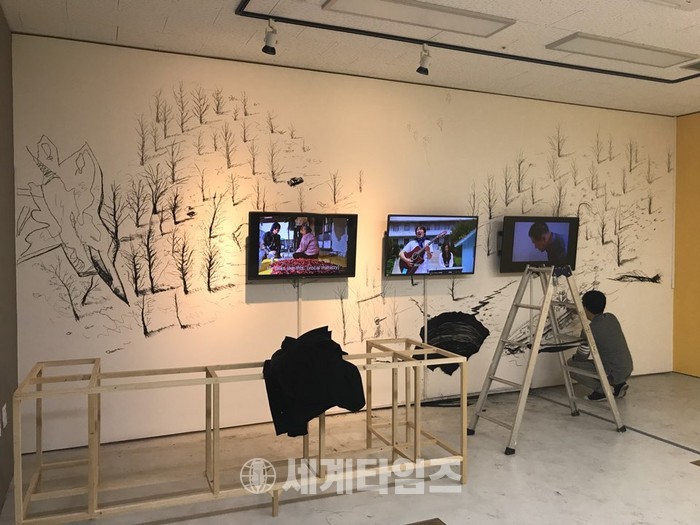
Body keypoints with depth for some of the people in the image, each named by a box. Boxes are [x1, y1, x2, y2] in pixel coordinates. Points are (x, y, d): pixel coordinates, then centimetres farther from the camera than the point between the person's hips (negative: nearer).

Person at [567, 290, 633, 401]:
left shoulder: (590, 330, -19)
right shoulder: (611, 317, 2)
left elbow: (581, 357, -7)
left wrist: (574, 357, 15)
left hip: (614, 374, -8)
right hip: (628, 369, 8)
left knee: (571, 365, -4)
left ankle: (601, 389, -1)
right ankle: (619, 384, 17)